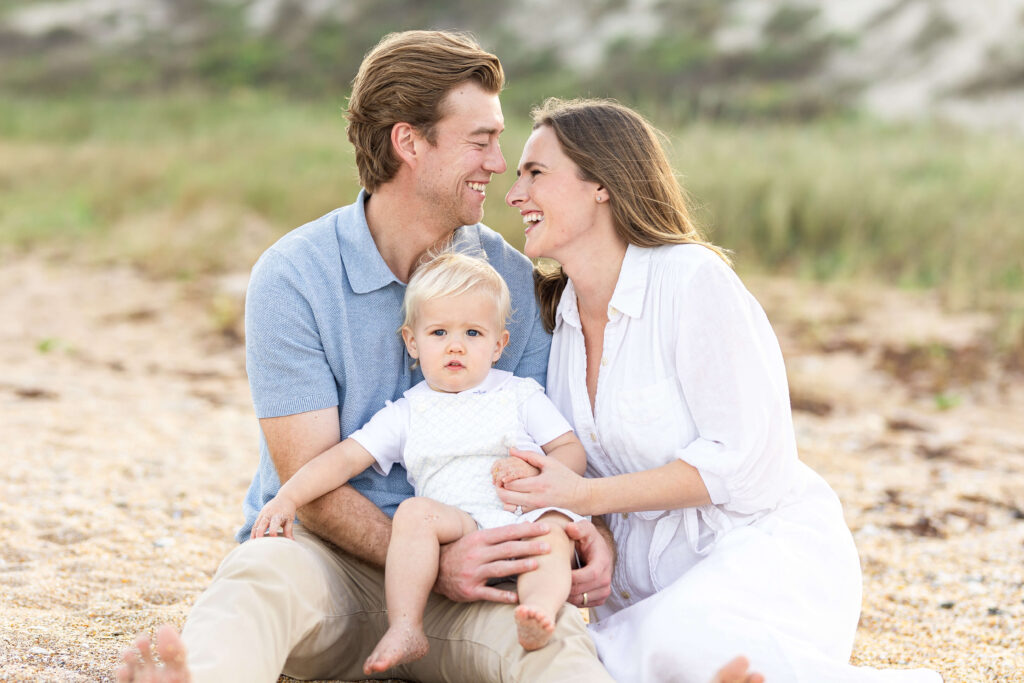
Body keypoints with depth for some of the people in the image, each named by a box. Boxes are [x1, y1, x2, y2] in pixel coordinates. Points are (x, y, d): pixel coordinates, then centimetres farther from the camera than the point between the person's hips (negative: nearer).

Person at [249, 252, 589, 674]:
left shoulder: (520, 396, 17)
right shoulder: (408, 414, 19)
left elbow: (573, 451, 12)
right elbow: (345, 458, 13)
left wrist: (534, 471, -10)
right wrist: (289, 496, -1)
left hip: (523, 519, -1)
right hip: (457, 526, 1)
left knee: (553, 528, -33)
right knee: (414, 512, -28)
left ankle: (539, 610, -58)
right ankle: (405, 629, -34)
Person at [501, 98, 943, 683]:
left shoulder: (692, 279, -13)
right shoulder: (558, 311, 9)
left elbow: (747, 459, -17)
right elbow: (571, 472, 14)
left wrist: (588, 496, -20)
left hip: (767, 543, -7)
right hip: (650, 578, 7)